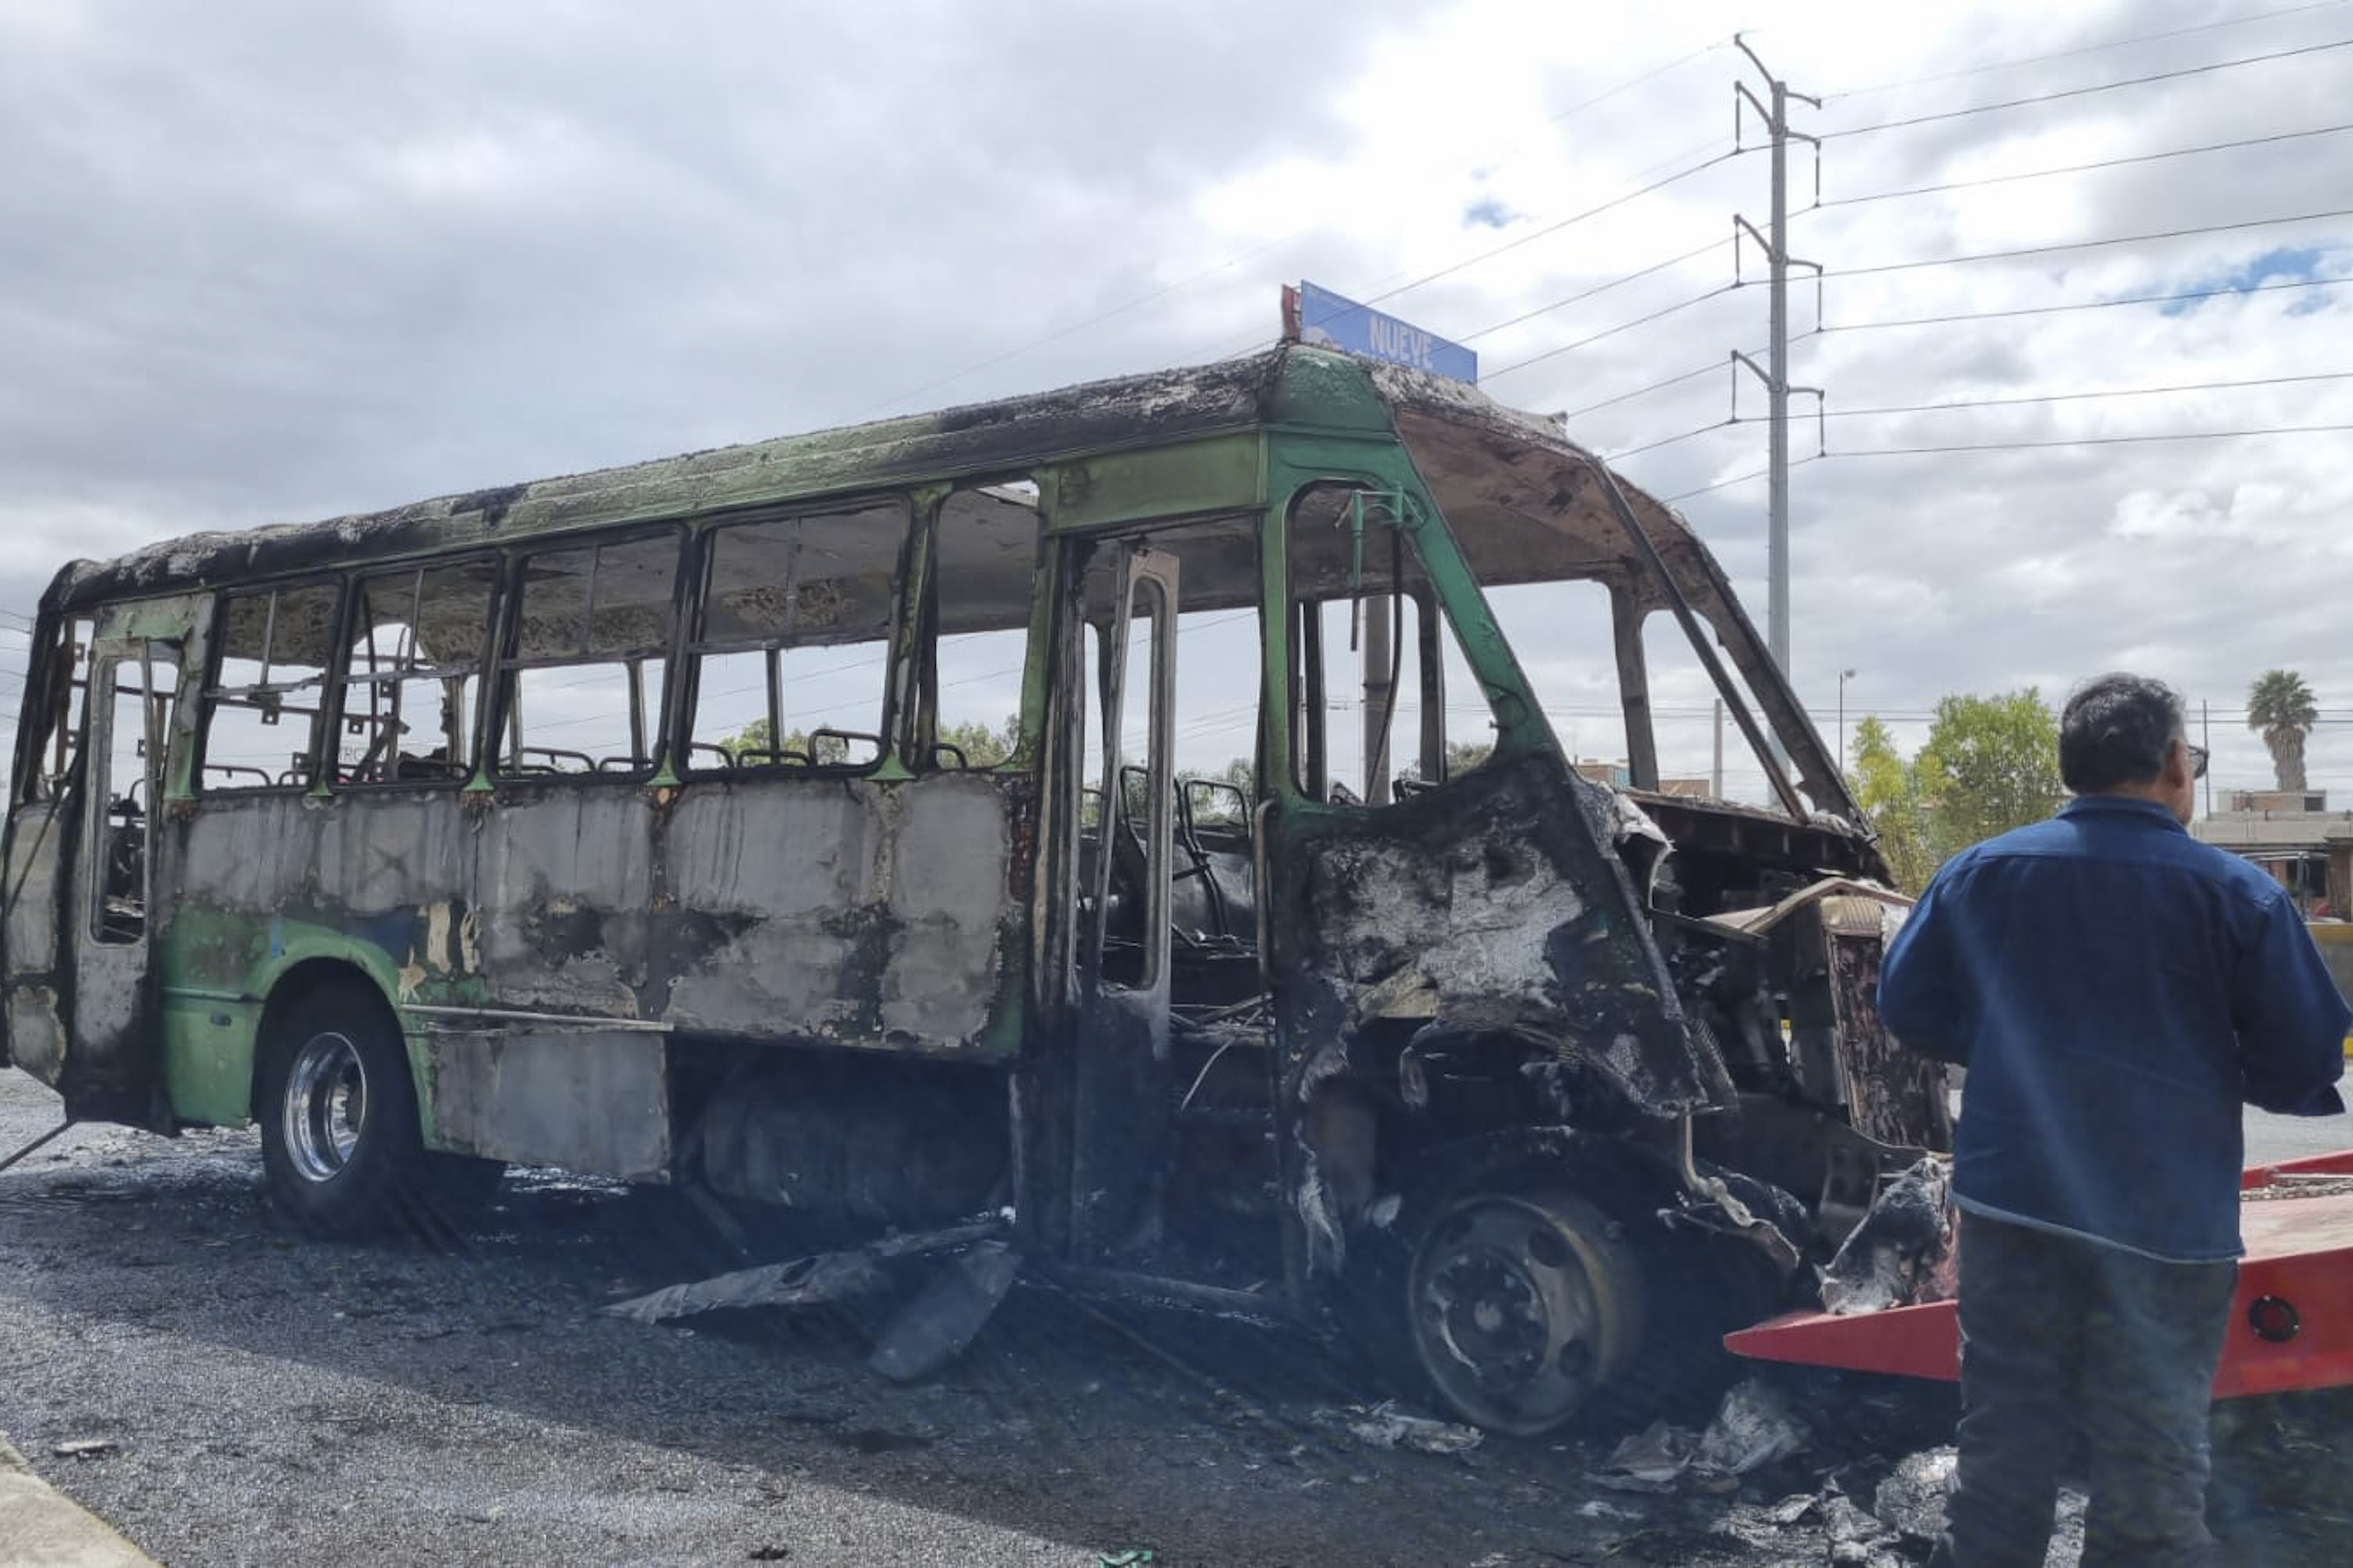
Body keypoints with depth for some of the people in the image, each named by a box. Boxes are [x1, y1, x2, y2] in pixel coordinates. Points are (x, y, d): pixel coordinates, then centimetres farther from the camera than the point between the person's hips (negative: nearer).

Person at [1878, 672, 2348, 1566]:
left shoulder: (1977, 874, 1)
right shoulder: (2234, 893, -7)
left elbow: (1907, 1007, 7)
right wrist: (2208, 1069, 15)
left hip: (2012, 1200, 3)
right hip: (2168, 1219, -2)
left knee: (2002, 1456, 13)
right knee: (2152, 1474, 9)